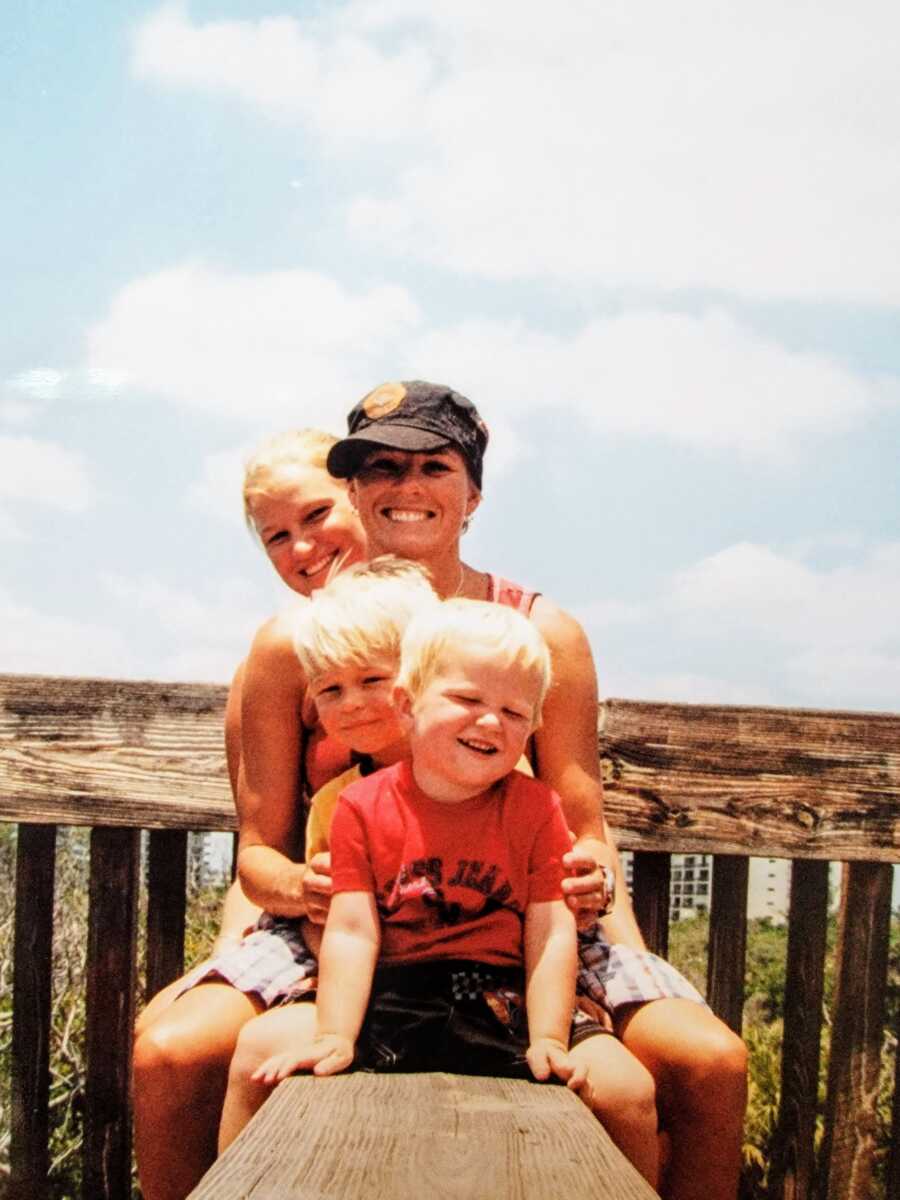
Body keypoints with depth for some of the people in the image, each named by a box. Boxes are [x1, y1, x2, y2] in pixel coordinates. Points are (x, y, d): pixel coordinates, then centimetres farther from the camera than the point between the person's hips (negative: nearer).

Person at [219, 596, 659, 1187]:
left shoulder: (536, 809, -1)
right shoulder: (361, 806, -1)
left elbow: (552, 932, -6)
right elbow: (352, 931, -6)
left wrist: (549, 1042, -17)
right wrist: (334, 1036, -17)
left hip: (506, 1006, 0)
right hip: (388, 1005, 1)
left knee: (627, 1088, -19)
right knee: (258, 1049, -12)